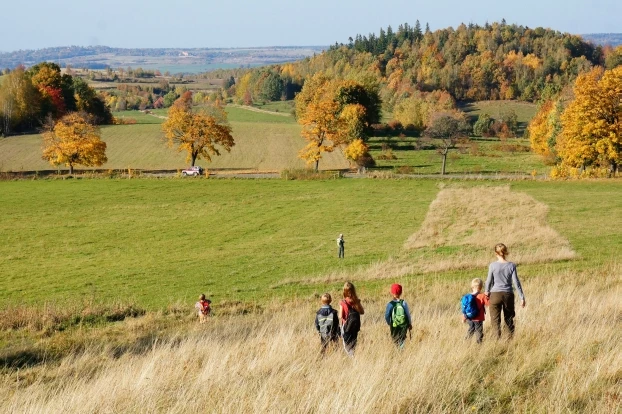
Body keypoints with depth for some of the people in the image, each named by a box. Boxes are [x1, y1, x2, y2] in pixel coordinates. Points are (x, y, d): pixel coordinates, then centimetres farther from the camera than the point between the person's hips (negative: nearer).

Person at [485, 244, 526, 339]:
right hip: (508, 295, 2)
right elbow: (516, 282, -4)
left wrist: (487, 292, 19)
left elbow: (489, 281, 0)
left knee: (496, 320, 3)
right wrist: (522, 297, 2)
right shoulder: (511, 265, -5)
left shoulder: (492, 265, -8)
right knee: (509, 319, 16)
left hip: (495, 295, -2)